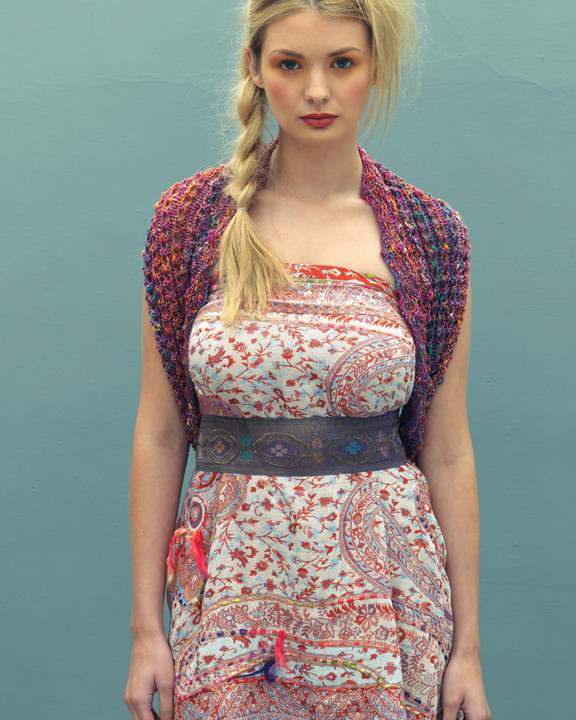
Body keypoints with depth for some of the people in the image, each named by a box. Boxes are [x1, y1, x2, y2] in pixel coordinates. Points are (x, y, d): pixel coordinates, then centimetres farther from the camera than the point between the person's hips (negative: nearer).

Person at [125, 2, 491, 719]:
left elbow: (447, 453, 2)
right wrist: (146, 627, -1)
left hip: (382, 581, 0)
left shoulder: (431, 236, -1)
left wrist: (468, 646, 3)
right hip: (231, 575, 0)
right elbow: (158, 434, 0)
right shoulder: (190, 217, -2)